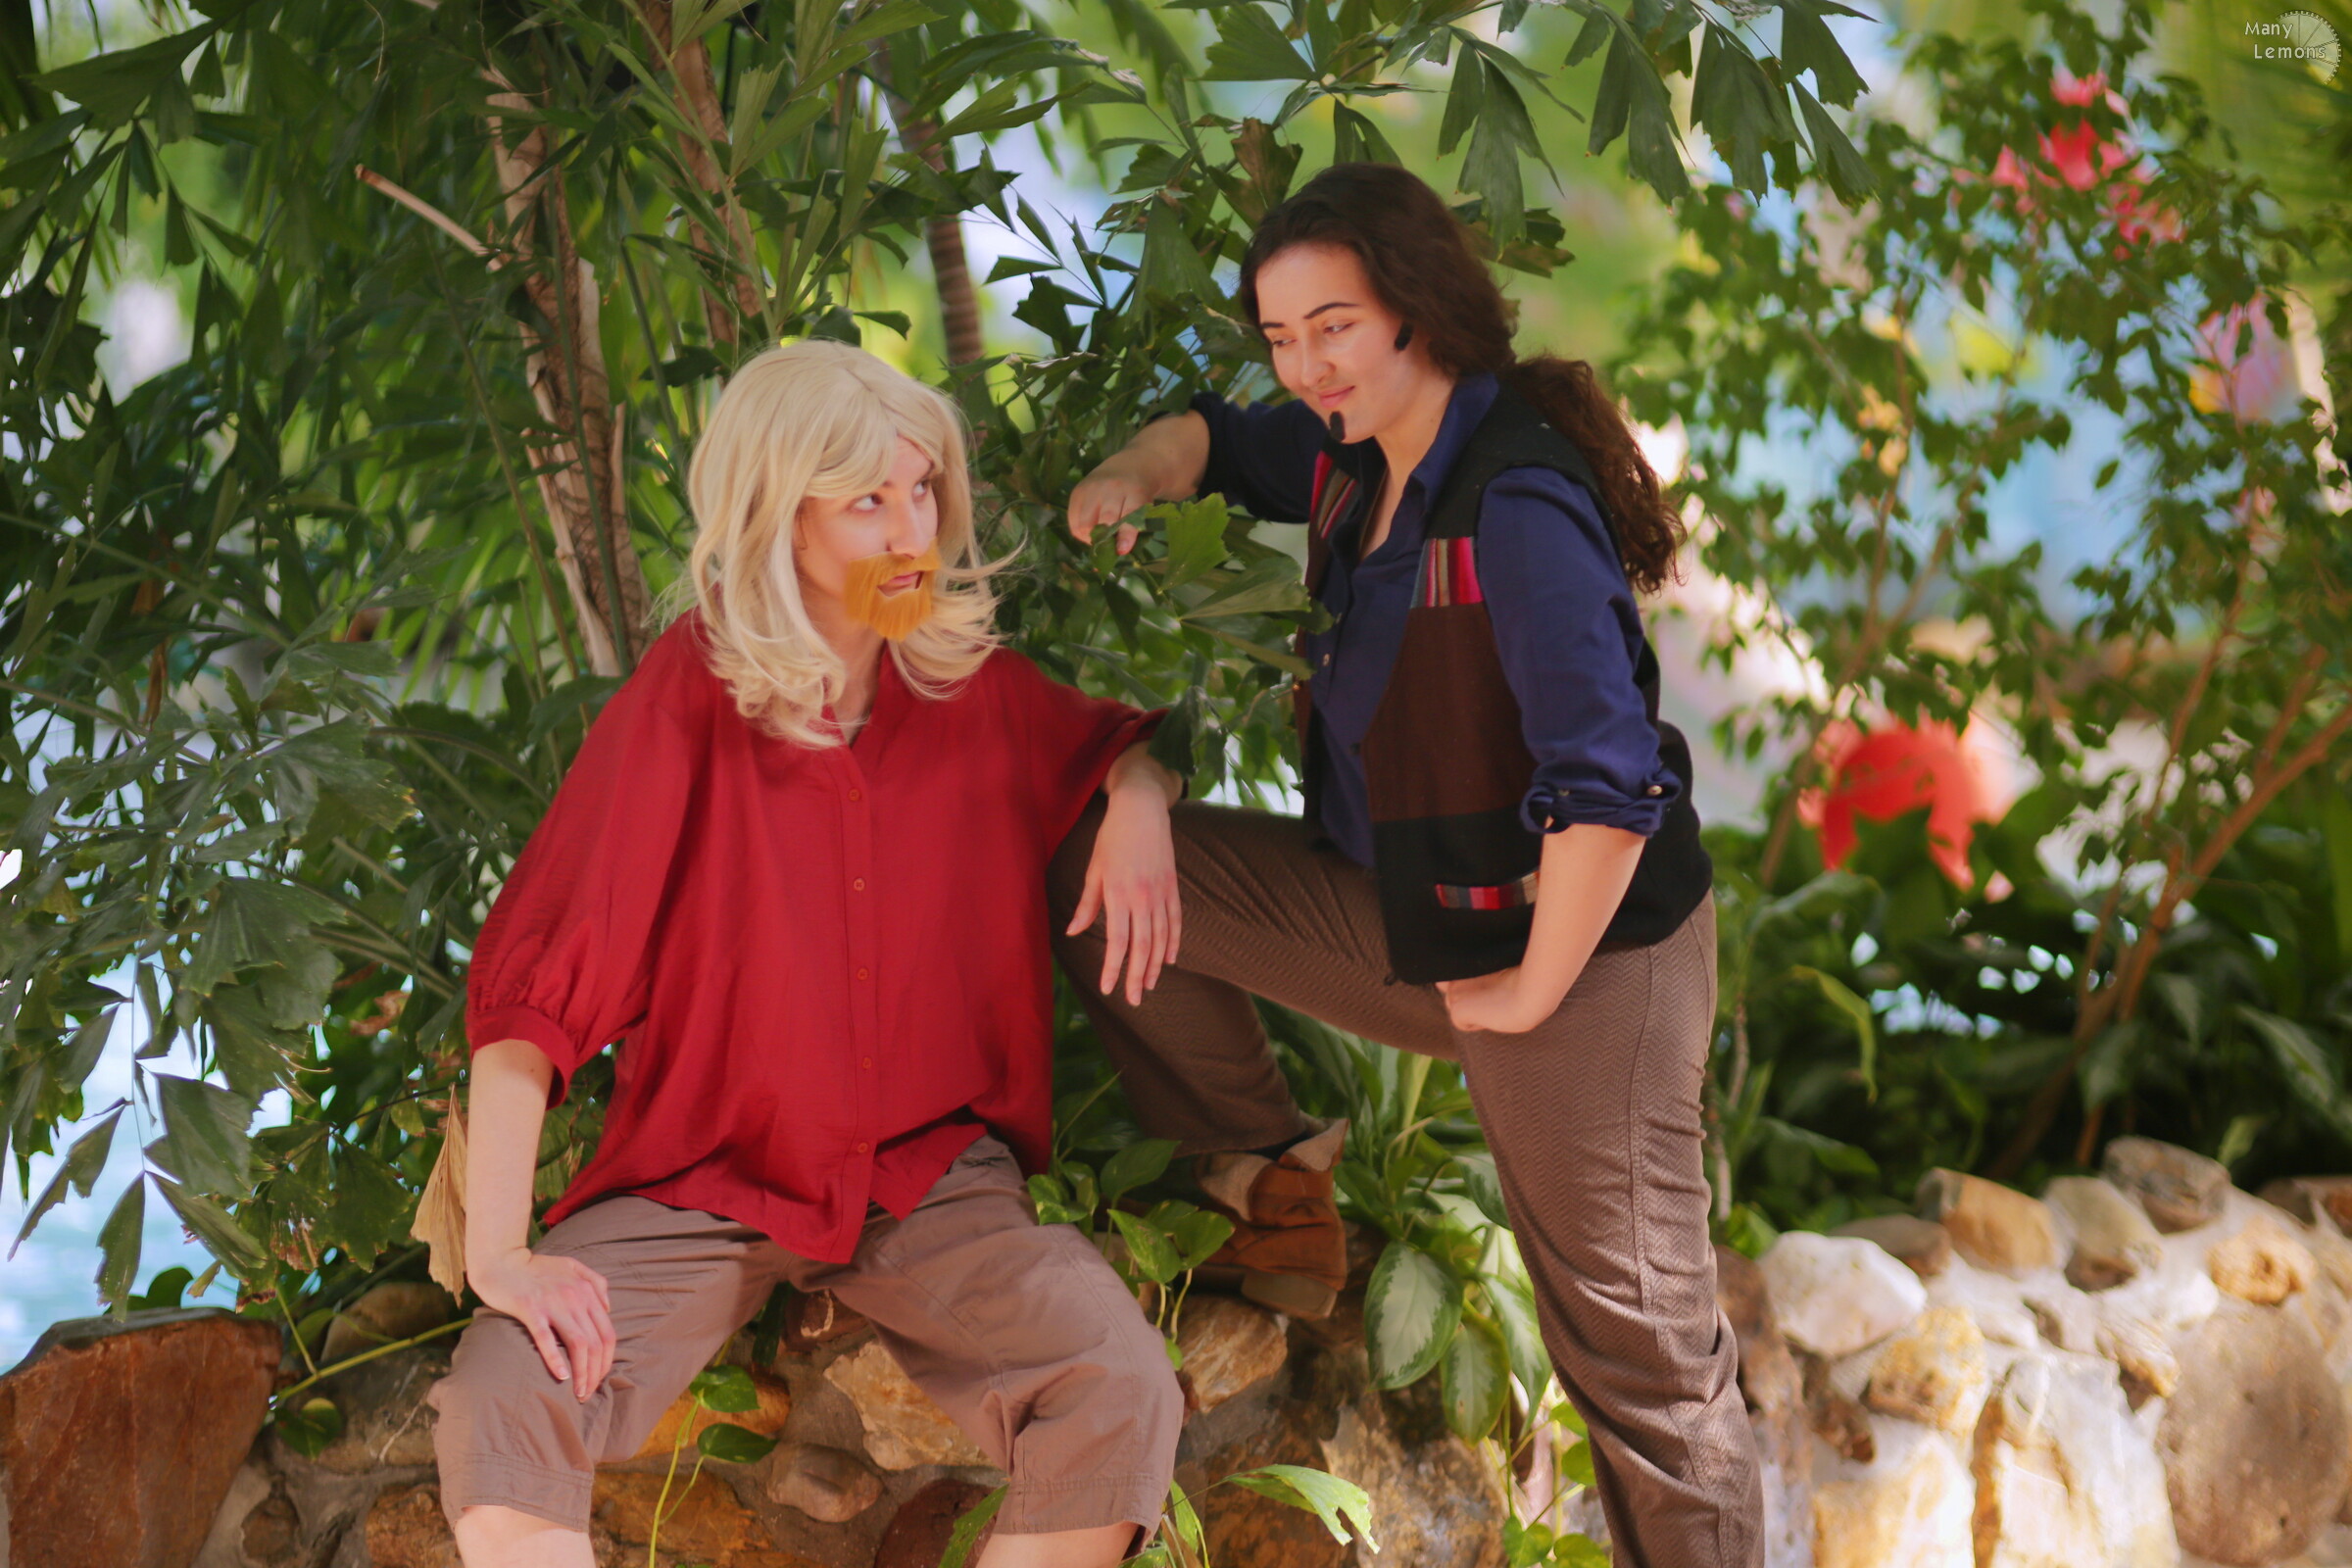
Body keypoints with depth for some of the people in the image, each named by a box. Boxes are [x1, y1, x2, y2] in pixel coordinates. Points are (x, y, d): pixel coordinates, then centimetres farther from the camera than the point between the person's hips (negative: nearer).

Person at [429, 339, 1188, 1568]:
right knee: (500, 1404, -29)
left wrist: (1139, 802, -6)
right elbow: (530, 980, -16)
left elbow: (1122, 740, 21)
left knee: (1123, 1394, -26)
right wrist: (497, 1252, -26)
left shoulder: (974, 685, -1)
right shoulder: (693, 696, -13)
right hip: (698, 1182, -2)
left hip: (930, 1177, 2)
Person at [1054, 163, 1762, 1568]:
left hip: (1583, 948, -9)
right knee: (1102, 871, 6)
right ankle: (1271, 1182, 18)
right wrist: (1129, 478, -1)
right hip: (1406, 916, 9)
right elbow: (1214, 439, 23)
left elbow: (1612, 787, -32)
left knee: (1639, 1348, -2)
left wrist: (1534, 988, -21)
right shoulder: (1354, 456, 1)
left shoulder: (1518, 505, -27)